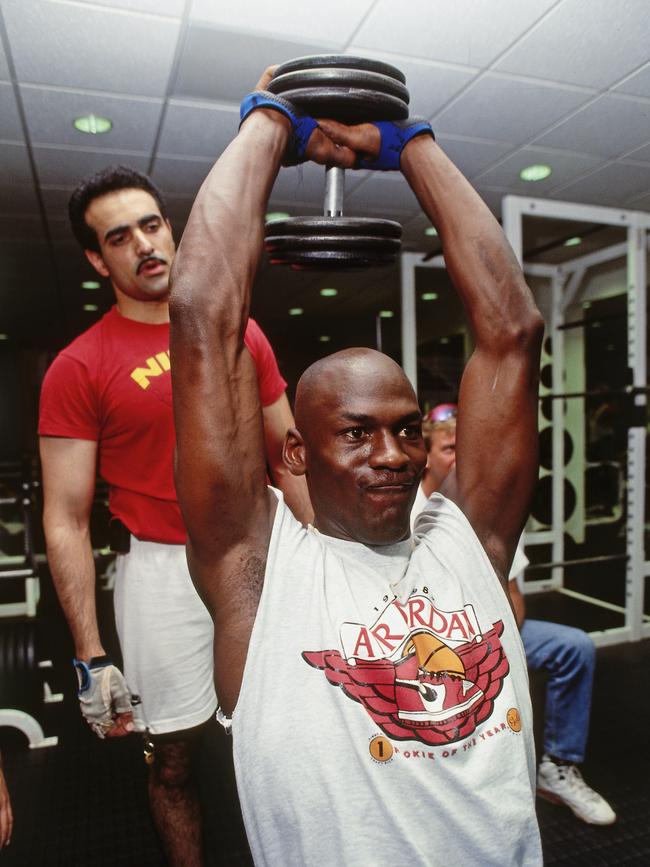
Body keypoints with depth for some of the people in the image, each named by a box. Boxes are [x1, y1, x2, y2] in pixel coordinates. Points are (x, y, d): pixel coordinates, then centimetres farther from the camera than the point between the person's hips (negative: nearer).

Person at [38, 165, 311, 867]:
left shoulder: (241, 332, 4)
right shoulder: (79, 367, -7)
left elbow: (285, 453, 9)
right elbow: (65, 521, -7)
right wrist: (91, 658, -10)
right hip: (163, 569, -3)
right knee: (173, 753, 13)